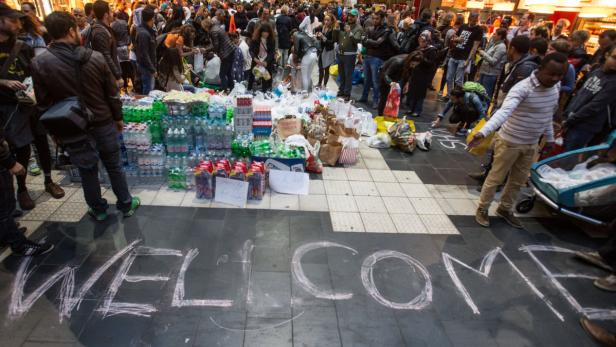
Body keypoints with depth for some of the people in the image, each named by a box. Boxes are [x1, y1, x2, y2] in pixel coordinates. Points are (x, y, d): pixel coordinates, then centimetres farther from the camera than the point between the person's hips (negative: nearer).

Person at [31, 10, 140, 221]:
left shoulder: (39, 64, -12)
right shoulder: (95, 58, -11)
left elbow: (44, 104, -5)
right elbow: (113, 93, -4)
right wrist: (118, 118, 9)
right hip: (104, 124, 0)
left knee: (87, 171, 15)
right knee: (114, 166, 15)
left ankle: (98, 209, 31)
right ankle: (126, 204, 27)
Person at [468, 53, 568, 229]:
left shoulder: (555, 87, -1)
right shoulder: (522, 88, -26)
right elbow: (504, 111, -42)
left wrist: (549, 138, 19)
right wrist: (483, 132, -56)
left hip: (531, 144, 7)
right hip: (510, 142, -7)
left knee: (519, 180, 19)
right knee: (496, 178, 7)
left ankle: (505, 209, 38)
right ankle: (482, 209, 25)